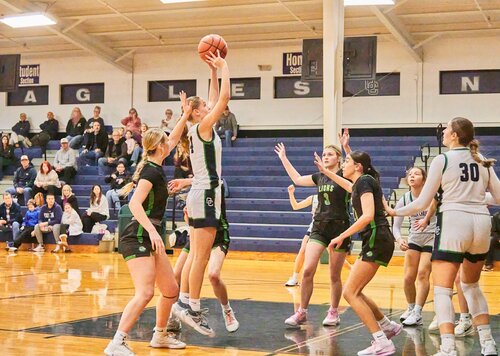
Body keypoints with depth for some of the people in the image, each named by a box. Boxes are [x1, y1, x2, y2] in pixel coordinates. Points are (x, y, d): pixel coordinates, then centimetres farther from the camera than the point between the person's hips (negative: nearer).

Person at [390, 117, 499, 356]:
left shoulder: (442, 160, -3)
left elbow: (423, 203, -1)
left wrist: (396, 212, 14)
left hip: (453, 222, -5)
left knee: (442, 289, -3)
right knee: (471, 285, 23)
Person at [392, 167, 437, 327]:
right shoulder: (404, 200, -5)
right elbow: (396, 226, -7)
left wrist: (426, 220, -55)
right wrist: (399, 239, -27)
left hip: (432, 238, -4)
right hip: (414, 239, 4)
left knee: (423, 274, -15)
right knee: (408, 277, 1)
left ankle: (417, 313, -10)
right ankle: (411, 308, 23)